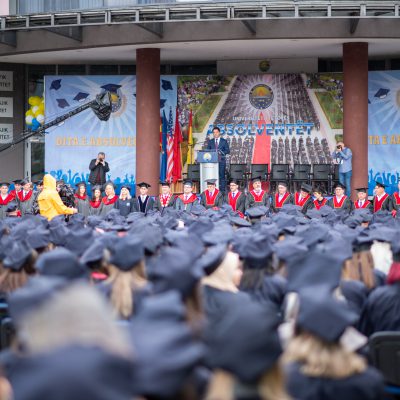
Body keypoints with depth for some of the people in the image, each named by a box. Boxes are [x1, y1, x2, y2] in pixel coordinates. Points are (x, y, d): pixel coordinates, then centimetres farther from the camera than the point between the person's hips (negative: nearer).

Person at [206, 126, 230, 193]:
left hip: (221, 161, -2)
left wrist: (221, 152, -15)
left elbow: (228, 151, 3)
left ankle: (223, 190, -3)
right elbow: (207, 151, 12)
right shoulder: (210, 142, 14)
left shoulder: (224, 141, 7)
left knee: (222, 175, -5)